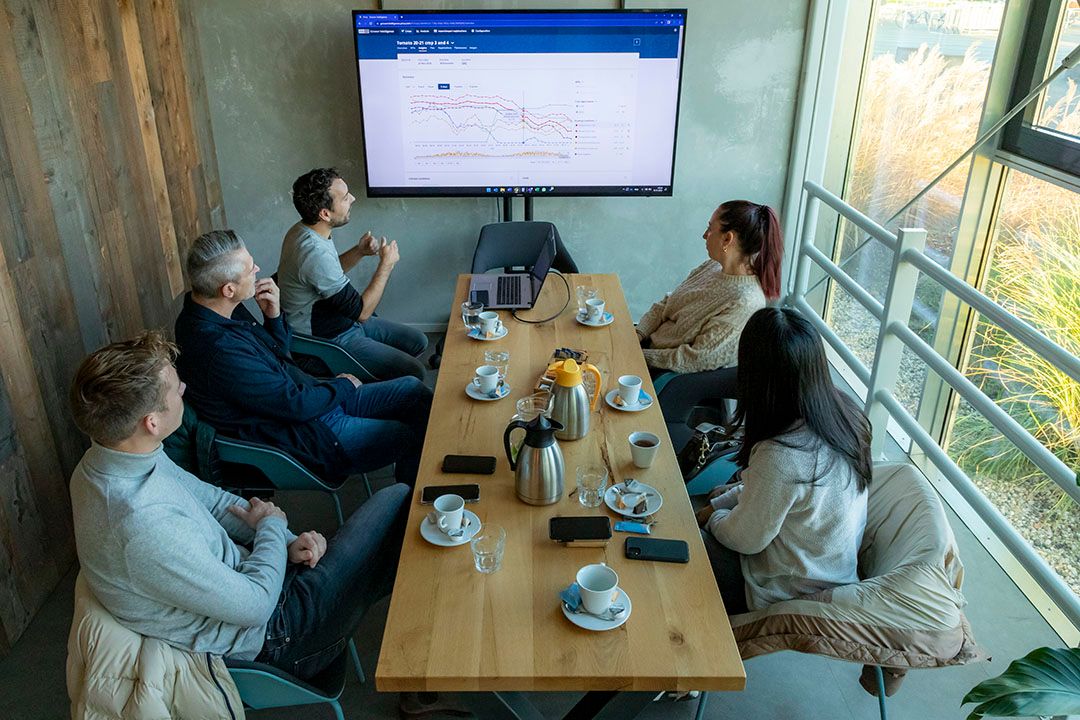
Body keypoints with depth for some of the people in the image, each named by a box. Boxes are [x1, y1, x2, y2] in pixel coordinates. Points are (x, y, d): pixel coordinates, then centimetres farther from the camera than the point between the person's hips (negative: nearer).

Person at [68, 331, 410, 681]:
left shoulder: (104, 461, -6)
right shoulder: (144, 527, -35)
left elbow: (210, 499, 7)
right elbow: (255, 605, -24)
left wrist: (288, 541, -5)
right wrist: (271, 527, -7)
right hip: (270, 637, -9)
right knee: (396, 502, -7)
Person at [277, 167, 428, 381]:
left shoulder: (302, 231, -2)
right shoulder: (315, 253, -32)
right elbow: (361, 312, -24)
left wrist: (359, 252, -1)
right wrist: (386, 265, -14)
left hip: (344, 320, 10)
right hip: (330, 340, -10)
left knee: (418, 342, 12)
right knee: (414, 372, -15)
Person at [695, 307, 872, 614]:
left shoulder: (781, 456, -39)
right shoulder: (844, 411, -13)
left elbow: (745, 539, -20)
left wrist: (714, 516, 0)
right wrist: (721, 501, 5)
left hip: (790, 592, -7)